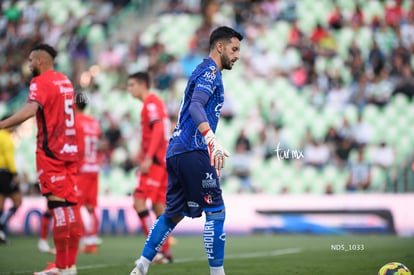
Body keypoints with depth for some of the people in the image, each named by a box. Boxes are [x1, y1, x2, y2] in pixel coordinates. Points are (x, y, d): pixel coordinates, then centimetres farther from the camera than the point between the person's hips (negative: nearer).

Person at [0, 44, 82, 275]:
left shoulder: (41, 82, -11)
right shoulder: (65, 81, 14)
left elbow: (30, 110, -28)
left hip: (50, 150, -8)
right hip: (69, 149, 8)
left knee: (57, 204, -8)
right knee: (70, 204, 8)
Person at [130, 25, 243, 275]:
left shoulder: (204, 71, 23)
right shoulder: (210, 70, -7)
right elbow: (196, 107, -23)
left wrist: (211, 150, 32)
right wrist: (214, 142, -36)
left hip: (177, 151, 10)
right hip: (193, 151, -10)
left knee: (174, 213, 13)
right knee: (216, 212, -6)